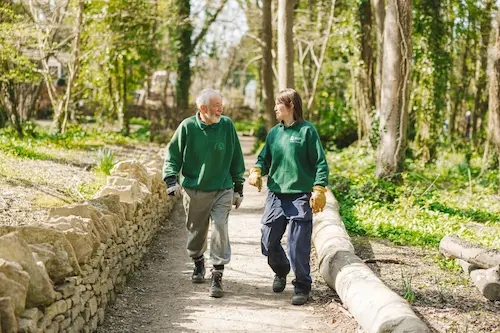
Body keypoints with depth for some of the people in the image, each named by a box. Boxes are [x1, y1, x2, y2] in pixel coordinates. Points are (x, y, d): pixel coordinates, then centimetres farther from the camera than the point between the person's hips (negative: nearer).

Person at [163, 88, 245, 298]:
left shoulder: (227, 125, -1)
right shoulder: (188, 127, -5)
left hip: (222, 190, 0)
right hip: (194, 190, 1)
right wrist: (171, 180, -11)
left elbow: (236, 159, 8)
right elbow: (173, 155, 3)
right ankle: (198, 263, 41)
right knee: (196, 231, 14)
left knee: (220, 229, -13)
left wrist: (238, 186, 10)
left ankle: (217, 276, -7)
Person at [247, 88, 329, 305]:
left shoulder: (306, 130, -5)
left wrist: (319, 190, -14)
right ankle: (281, 271, 37)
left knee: (298, 245, -5)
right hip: (276, 196, 6)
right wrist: (256, 171, -4)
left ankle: (302, 286, 12)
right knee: (268, 242, 8)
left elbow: (320, 163, -6)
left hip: (300, 197, -5)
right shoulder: (274, 132, 10)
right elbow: (264, 158, 18)